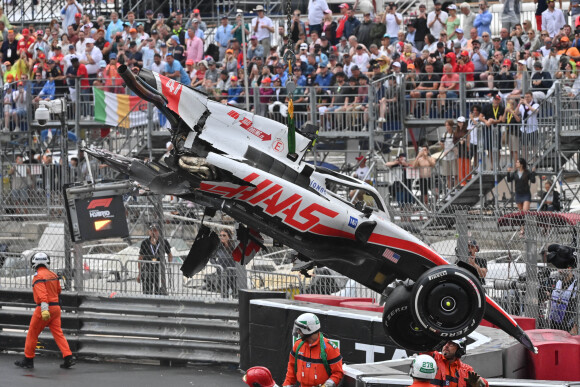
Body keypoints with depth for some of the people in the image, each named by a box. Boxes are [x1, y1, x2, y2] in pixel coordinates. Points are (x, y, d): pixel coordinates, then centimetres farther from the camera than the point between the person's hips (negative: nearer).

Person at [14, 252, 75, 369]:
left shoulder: (38, 276, -14)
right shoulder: (53, 275, 9)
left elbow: (42, 294, -25)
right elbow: (58, 290, 23)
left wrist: (44, 309, -33)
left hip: (44, 308, -7)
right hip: (56, 307, 7)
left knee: (32, 333, 7)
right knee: (58, 333, 5)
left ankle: (28, 359, 13)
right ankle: (68, 358, -5)